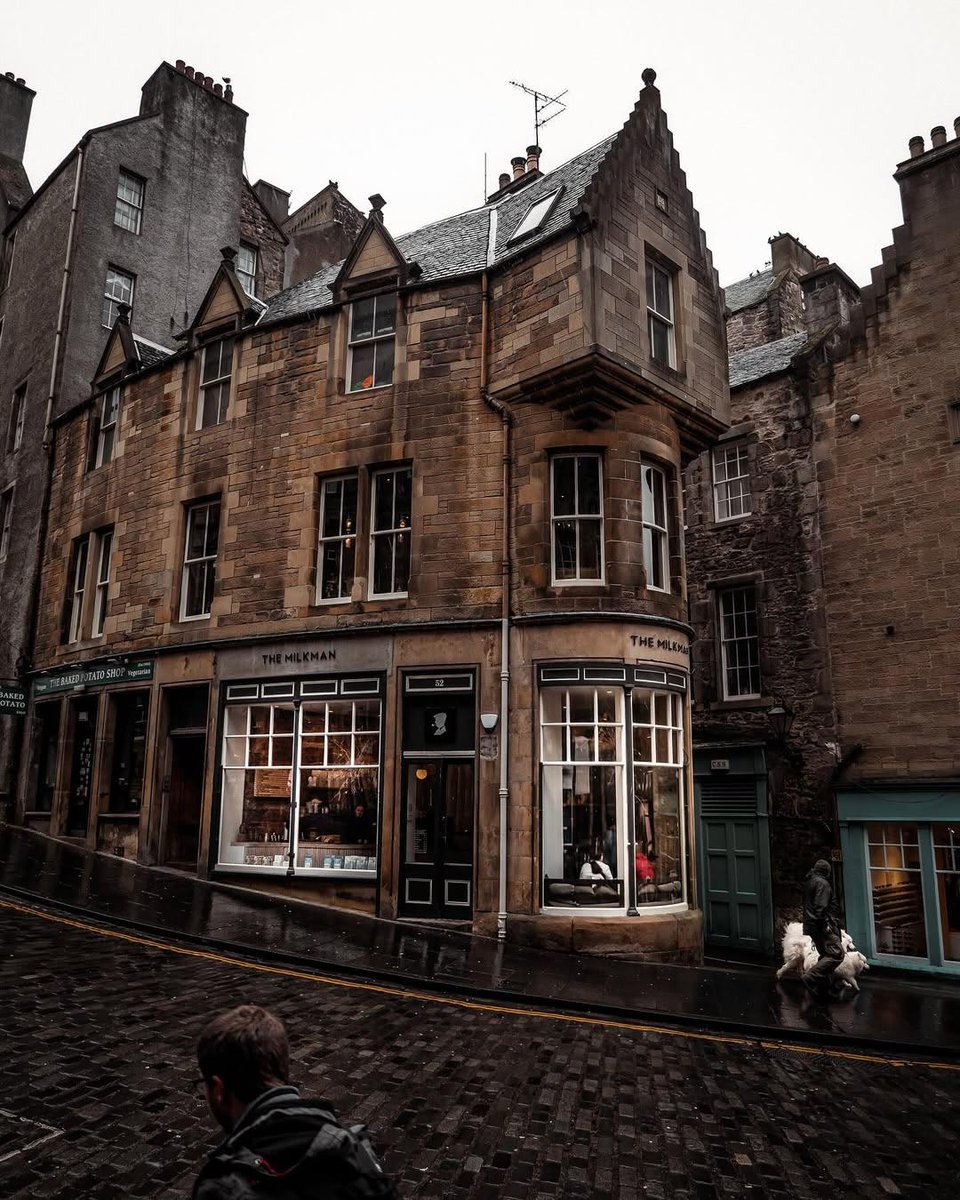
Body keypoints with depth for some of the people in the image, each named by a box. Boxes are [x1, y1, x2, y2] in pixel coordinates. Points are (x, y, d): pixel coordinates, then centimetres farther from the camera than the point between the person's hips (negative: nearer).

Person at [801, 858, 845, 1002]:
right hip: (822, 926, -10)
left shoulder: (808, 882, 16)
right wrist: (825, 924, -19)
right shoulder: (822, 883, -12)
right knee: (837, 954, -13)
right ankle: (811, 976, -20)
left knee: (826, 955, 16)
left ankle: (824, 990, 16)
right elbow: (821, 907, -21)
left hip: (811, 925, 10)